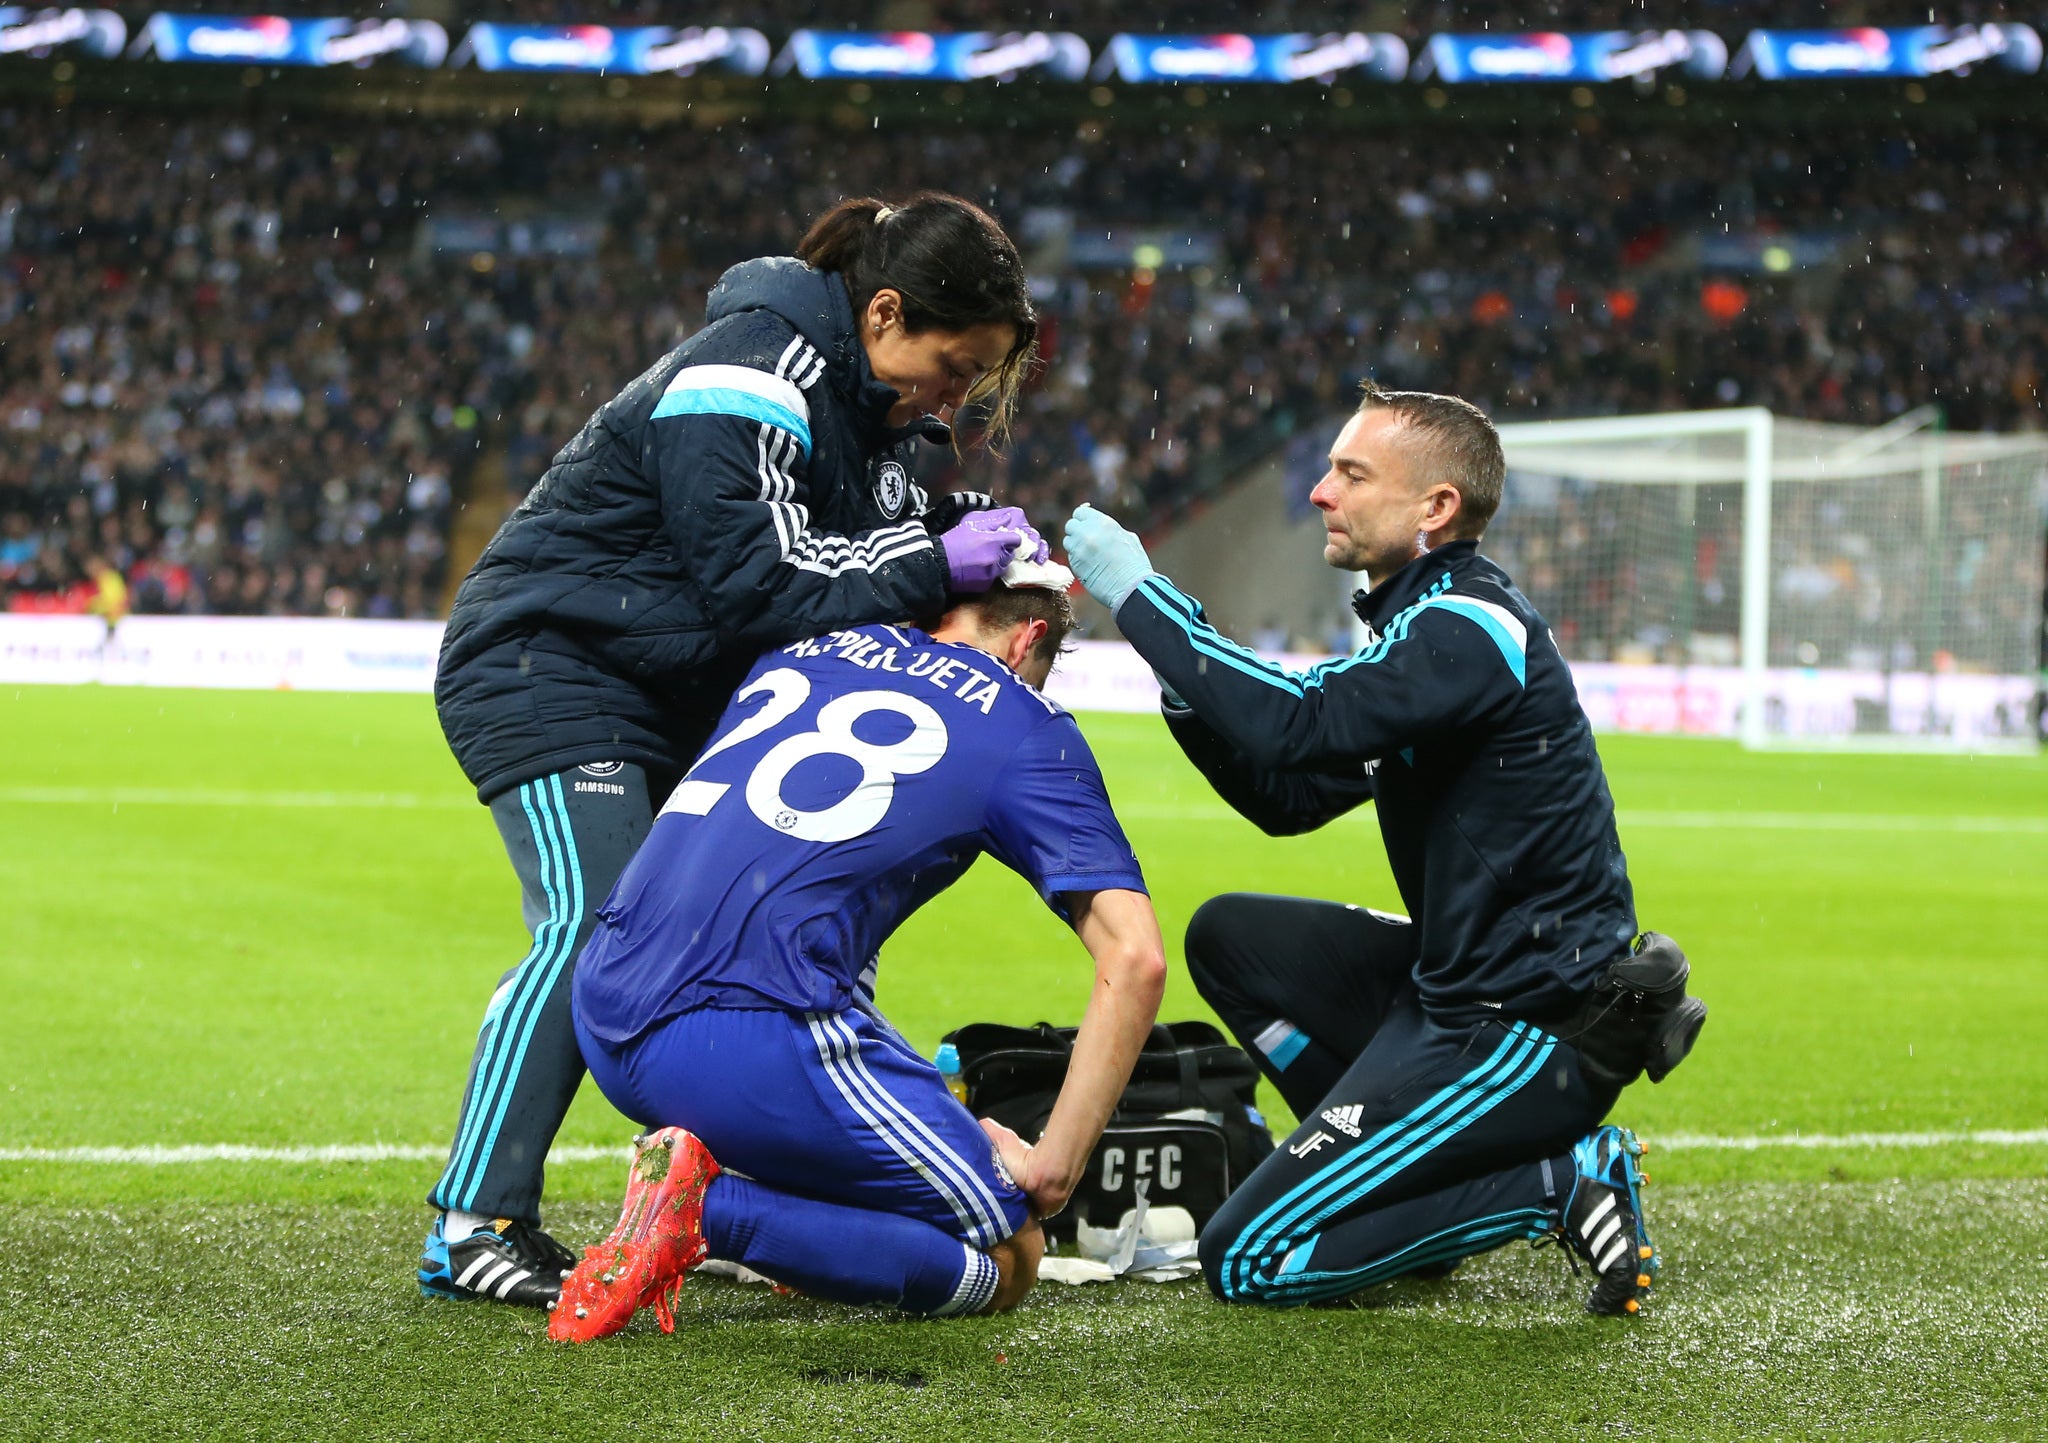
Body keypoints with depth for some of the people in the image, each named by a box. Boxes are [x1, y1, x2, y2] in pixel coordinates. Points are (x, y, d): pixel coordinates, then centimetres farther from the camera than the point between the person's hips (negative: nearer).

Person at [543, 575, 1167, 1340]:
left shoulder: (798, 649, 23)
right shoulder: (1020, 727, 8)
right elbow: (1135, 960, -1)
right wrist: (1056, 1162, 4)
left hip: (603, 1021, 7)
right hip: (751, 1043, -7)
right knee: (1006, 1266, 5)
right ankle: (708, 1210, -14)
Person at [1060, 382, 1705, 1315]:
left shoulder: (1471, 629, -18)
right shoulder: (1424, 623, 14)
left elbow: (1297, 729, -30)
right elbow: (1290, 798, 15)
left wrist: (1140, 598, -21)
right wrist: (1181, 676, 1)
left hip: (1528, 1029, -10)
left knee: (1246, 1262, -9)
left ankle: (1559, 1183, -7)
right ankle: (1392, 1171, 9)